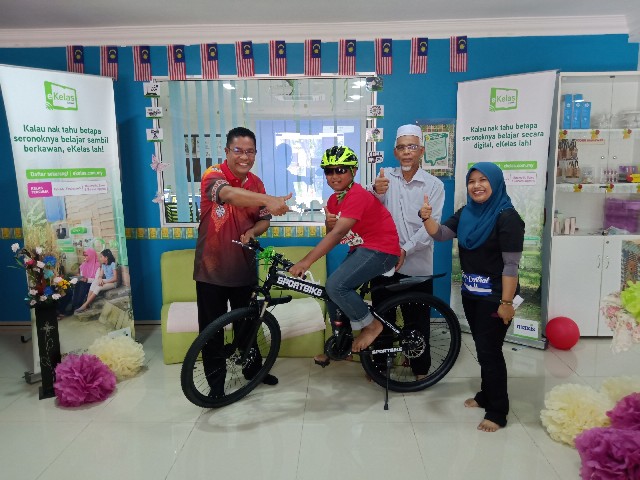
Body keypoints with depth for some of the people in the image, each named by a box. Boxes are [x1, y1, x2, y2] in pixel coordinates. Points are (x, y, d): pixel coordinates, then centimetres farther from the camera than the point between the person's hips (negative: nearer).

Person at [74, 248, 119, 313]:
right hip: (106, 281, 7)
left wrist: (104, 281, -24)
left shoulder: (113, 264, -13)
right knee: (95, 282, -23)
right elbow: (100, 276, 4)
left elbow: (115, 279, -19)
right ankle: (87, 304, -30)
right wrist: (100, 279, -21)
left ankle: (84, 305, -28)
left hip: (113, 283, -7)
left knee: (98, 287, -30)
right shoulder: (103, 265, 10)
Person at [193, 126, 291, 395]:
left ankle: (253, 369, 38)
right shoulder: (213, 175, -16)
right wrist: (268, 199, -55)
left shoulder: (256, 183, 2)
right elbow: (229, 194, -39)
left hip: (244, 267, 5)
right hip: (212, 268, -4)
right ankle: (216, 382, 24)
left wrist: (252, 232, -17)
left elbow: (264, 220, 7)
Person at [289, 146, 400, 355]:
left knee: (336, 286, -23)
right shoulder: (333, 200, 7)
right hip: (360, 250, 9)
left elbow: (339, 233, -31)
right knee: (332, 292, 7)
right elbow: (332, 234, 10)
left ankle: (371, 325, -1)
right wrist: (328, 224, -15)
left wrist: (306, 261, -35)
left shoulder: (357, 195, -21)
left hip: (380, 250, -9)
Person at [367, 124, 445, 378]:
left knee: (417, 320, 11)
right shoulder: (386, 176, 4)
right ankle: (379, 363, 31)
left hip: (416, 265, -1)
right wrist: (376, 190, -36)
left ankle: (421, 367, 28)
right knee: (382, 317, 13)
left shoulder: (434, 185, 0)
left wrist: (406, 249, -19)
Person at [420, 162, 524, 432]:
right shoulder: (466, 213, 7)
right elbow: (441, 235, -3)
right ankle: (486, 396, 35)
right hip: (470, 293, 7)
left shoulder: (507, 217, -15)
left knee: (489, 351, -1)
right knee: (482, 347, 18)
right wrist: (427, 218, -23)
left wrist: (507, 302, -21)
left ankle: (497, 412, 13)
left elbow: (511, 264, -18)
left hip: (494, 296, -7)